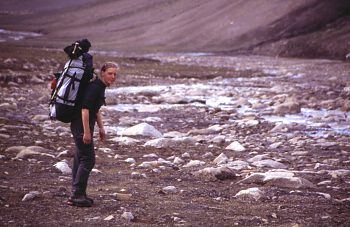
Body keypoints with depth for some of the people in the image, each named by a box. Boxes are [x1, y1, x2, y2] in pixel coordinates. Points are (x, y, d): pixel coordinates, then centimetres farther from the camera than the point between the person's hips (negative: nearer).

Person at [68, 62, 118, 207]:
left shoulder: (101, 88, 14)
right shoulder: (94, 87, -18)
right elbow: (85, 109, -25)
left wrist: (101, 128, 25)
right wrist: (86, 132, -26)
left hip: (85, 126, 10)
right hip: (82, 126, -10)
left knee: (80, 159, 12)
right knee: (88, 160, -9)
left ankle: (76, 194, 18)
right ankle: (77, 195, -7)